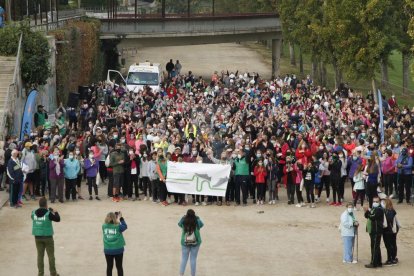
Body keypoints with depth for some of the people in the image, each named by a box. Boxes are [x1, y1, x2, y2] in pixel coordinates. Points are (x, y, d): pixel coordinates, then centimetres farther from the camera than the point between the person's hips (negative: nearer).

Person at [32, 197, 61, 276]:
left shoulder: (34, 213, -5)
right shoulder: (48, 213, -16)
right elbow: (57, 219, -8)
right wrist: (55, 212, 12)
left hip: (38, 237, 3)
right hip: (47, 237, -3)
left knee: (40, 255, 11)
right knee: (51, 255, 8)